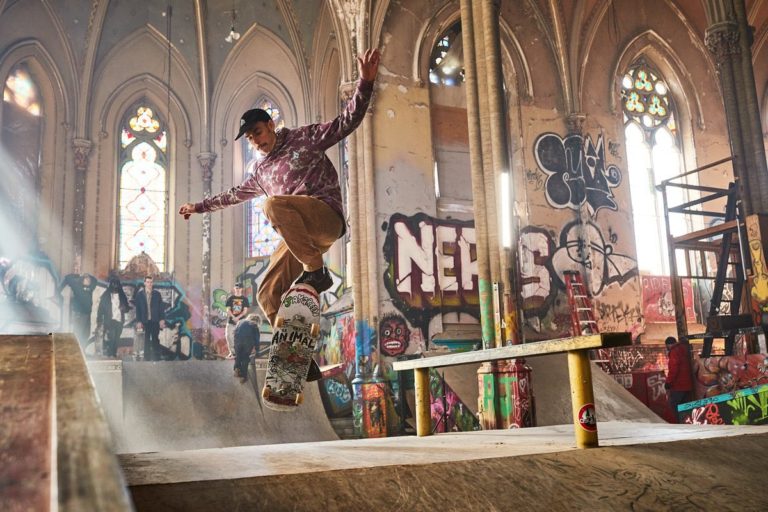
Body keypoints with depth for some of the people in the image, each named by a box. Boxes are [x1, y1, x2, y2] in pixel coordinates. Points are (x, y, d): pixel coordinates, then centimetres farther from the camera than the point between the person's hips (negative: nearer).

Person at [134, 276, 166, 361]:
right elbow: (137, 308, 3)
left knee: (156, 340, 2)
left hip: (155, 321, 0)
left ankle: (157, 358, 7)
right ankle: (147, 358, 9)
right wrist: (138, 321, -4)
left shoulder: (157, 294, 5)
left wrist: (162, 319, -3)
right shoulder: (139, 294, 4)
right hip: (145, 321, 0)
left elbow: (161, 307, 5)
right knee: (146, 341, 3)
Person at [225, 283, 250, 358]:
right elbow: (228, 310, 2)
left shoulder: (245, 299, 4)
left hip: (241, 320, -2)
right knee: (229, 336, -3)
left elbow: (245, 311, -1)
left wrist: (238, 317, -15)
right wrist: (233, 317, -14)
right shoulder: (230, 298, 7)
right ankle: (232, 352, 8)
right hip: (231, 321, 2)